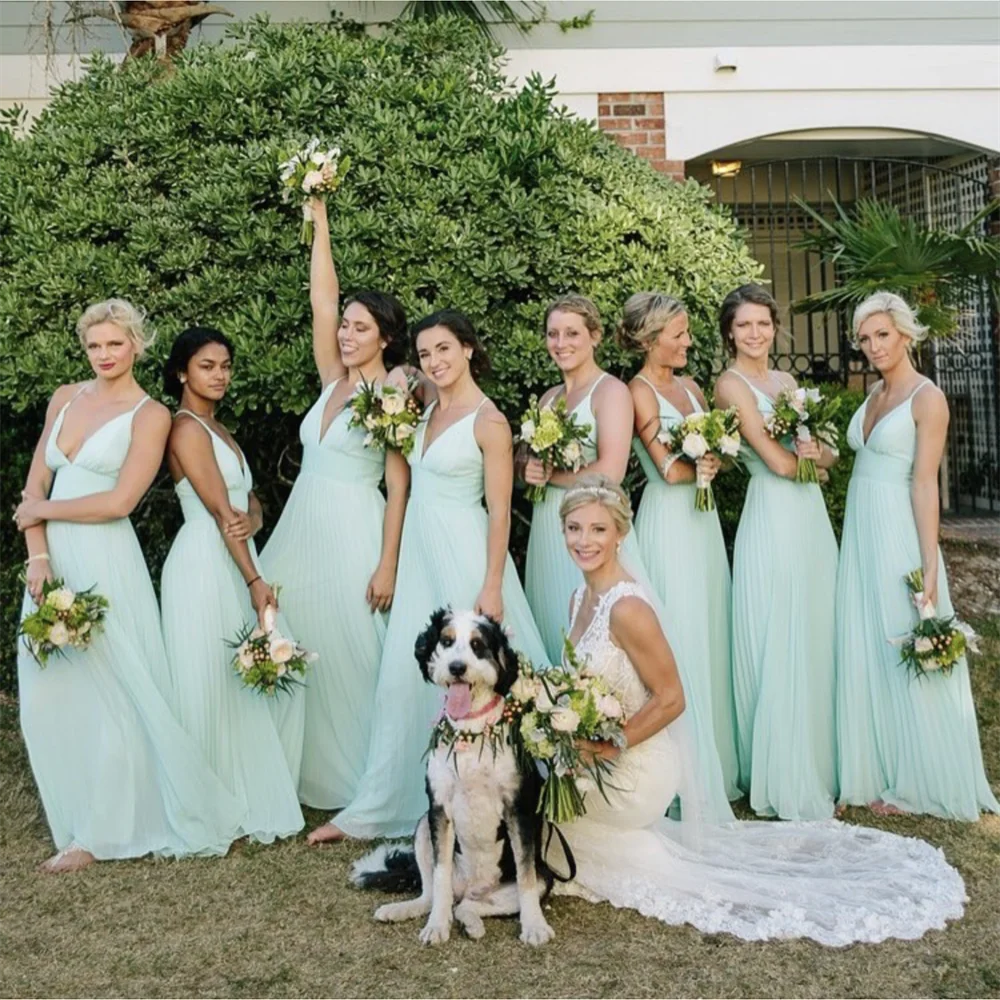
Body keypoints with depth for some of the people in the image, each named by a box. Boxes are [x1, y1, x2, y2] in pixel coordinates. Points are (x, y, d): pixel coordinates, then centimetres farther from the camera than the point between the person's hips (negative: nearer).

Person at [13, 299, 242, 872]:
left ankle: (101, 836, 12)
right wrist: (38, 556, -3)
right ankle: (82, 819, 21)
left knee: (117, 696, 0)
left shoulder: (151, 415, -4)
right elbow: (35, 485, 10)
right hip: (56, 563, 6)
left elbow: (118, 502, -12)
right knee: (51, 696, 7)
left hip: (105, 565, -6)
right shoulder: (65, 398, 13)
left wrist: (41, 510, -3)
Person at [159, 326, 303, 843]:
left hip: (235, 565, 9)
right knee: (209, 685, -3)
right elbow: (219, 510, -14)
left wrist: (249, 522, -12)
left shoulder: (218, 429, 18)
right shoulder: (186, 428, -9)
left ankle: (241, 798, 19)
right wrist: (255, 580, -15)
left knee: (240, 683, 10)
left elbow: (250, 503, 13)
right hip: (204, 566, -9)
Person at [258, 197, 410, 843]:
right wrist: (319, 220, 10)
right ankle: (315, 778, 19)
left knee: (351, 662, -1)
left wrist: (387, 565, -15)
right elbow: (322, 301, 10)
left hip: (353, 538, -7)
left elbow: (399, 488, -10)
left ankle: (359, 799, 10)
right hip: (302, 531, 7)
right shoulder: (333, 381, 11)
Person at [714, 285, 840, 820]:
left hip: (813, 516, 8)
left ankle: (820, 769, 24)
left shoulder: (786, 380, 16)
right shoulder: (732, 384, -7)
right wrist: (803, 453, 3)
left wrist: (817, 451, -10)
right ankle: (785, 783, 8)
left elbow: (827, 452, 12)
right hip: (773, 521, -8)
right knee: (779, 650, -3)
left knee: (817, 643, 12)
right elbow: (777, 461, -15)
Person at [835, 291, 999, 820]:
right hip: (858, 535, 8)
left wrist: (930, 567, -18)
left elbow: (925, 484, -15)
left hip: (897, 533, -8)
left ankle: (919, 781, 14)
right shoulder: (874, 395, 14)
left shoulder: (927, 398, -9)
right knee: (865, 654, 9)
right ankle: (880, 772, 20)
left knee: (906, 656, 1)